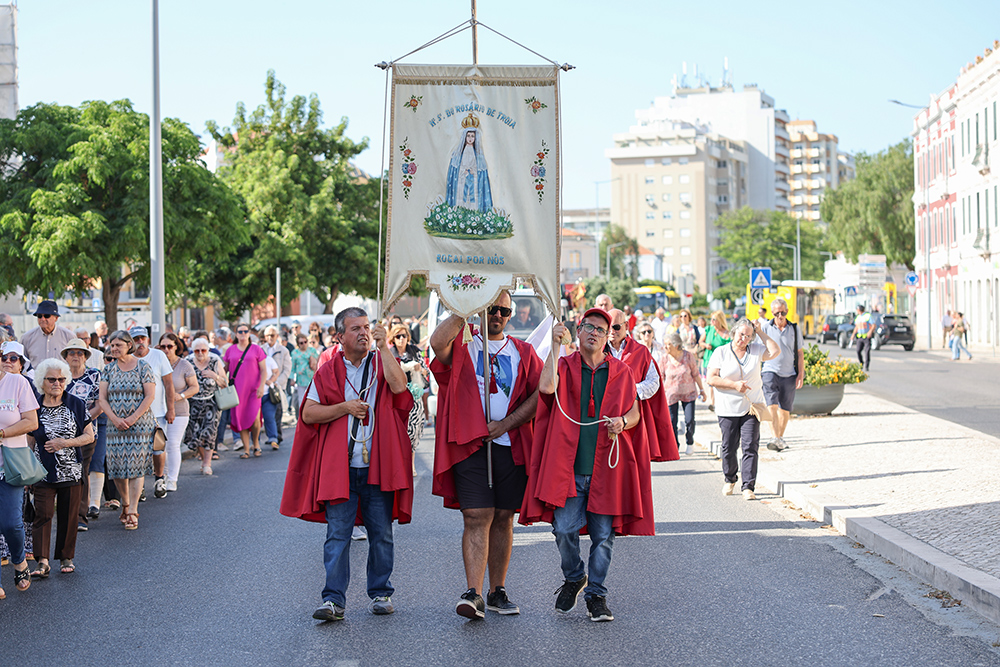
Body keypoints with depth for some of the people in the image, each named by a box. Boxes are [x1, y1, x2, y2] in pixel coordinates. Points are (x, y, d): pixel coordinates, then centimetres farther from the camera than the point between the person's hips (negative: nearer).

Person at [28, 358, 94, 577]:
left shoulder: (76, 405, 1)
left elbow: (89, 436, 2)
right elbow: (29, 441, 9)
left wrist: (65, 443, -12)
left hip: (71, 471, 0)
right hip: (44, 472, 0)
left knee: (68, 515, 6)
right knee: (43, 514, -8)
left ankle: (67, 558, 20)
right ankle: (42, 561, -9)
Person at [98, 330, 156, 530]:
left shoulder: (143, 367, -2)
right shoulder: (109, 369, 7)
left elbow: (150, 396, -7)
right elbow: (102, 398, 4)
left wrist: (133, 418, -14)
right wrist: (115, 419, -10)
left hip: (140, 424, -3)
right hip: (115, 425, 3)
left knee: (136, 466, -8)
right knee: (117, 467, 3)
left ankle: (133, 511, -7)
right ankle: (125, 504, 24)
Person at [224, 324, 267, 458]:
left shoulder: (256, 349, 4)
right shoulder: (231, 350, 10)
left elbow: (263, 370, 3)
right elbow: (224, 369, 16)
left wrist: (261, 387, -7)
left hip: (253, 389, -2)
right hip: (236, 390, 2)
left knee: (254, 419, -10)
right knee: (240, 419, -1)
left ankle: (256, 443, 15)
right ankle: (246, 449, 7)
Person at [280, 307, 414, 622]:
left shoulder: (381, 362, 7)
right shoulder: (328, 371, 8)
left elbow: (398, 386, -15)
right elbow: (308, 414, 4)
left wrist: (384, 345, -14)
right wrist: (345, 407, -8)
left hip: (378, 466, 0)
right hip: (340, 466, 0)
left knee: (381, 534, 7)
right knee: (338, 533, -4)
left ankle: (380, 593, 20)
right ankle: (334, 600, -2)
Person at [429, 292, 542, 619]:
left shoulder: (523, 353, 14)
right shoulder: (462, 344, 4)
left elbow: (540, 393, 4)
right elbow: (437, 342, -19)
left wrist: (506, 423, -6)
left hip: (510, 445, 3)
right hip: (470, 444, -3)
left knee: (503, 518, 8)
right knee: (477, 516, -11)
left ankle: (497, 591, 17)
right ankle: (473, 593, -15)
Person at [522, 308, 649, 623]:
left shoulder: (621, 372, 11)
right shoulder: (564, 366, 6)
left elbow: (635, 412, 14)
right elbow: (547, 387, -15)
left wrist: (622, 422, -9)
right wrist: (555, 345, -18)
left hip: (606, 467, 1)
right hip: (568, 466, -1)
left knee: (603, 534, 2)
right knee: (564, 529, -7)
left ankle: (596, 594, 16)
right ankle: (573, 578, 20)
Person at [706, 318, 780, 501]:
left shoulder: (756, 350, 7)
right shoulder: (721, 353, 0)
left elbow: (775, 351, -9)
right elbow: (712, 378, -7)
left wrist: (760, 332, -4)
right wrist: (734, 385, -17)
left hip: (751, 408, 1)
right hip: (728, 409, -1)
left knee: (750, 447, -7)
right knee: (729, 447, 6)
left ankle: (748, 487, -6)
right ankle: (730, 479, 29)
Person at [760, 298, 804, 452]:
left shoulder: (794, 329, 6)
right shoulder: (766, 328, 1)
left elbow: (800, 353, 10)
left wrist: (801, 375, 3)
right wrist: (757, 373, 0)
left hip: (789, 374, 2)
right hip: (770, 371, -2)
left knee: (785, 408, 8)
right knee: (772, 404, -19)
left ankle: (781, 437, 24)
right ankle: (775, 439, -28)